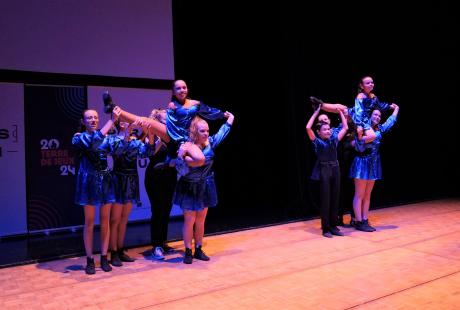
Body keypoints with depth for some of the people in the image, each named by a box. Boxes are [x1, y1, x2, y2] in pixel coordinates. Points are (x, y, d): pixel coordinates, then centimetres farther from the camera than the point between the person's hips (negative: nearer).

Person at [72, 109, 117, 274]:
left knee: (105, 221, 7)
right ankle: (90, 260, 13)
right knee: (89, 222, 3)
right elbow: (93, 142, -24)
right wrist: (111, 121, -26)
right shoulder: (79, 138, -4)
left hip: (105, 180, 4)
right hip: (89, 181, -3)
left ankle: (104, 258, 17)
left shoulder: (105, 138, 10)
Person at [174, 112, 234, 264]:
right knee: (189, 221, 3)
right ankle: (188, 252, 16)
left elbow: (221, 134, 17)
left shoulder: (210, 143, -5)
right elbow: (182, 171, -22)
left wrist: (229, 121, 24)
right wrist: (180, 156, -39)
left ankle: (199, 250, 24)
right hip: (189, 188, -5)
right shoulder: (186, 147, -19)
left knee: (201, 220, 12)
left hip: (205, 187, 5)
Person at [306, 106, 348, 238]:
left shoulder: (334, 140, 12)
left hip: (335, 169, 5)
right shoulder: (317, 141, -1)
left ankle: (333, 226, 16)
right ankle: (325, 228, 6)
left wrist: (340, 112, 17)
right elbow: (308, 128, -14)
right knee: (325, 199, -1)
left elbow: (345, 128, 18)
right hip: (323, 170, -5)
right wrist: (316, 113, -6)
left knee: (335, 199, 7)